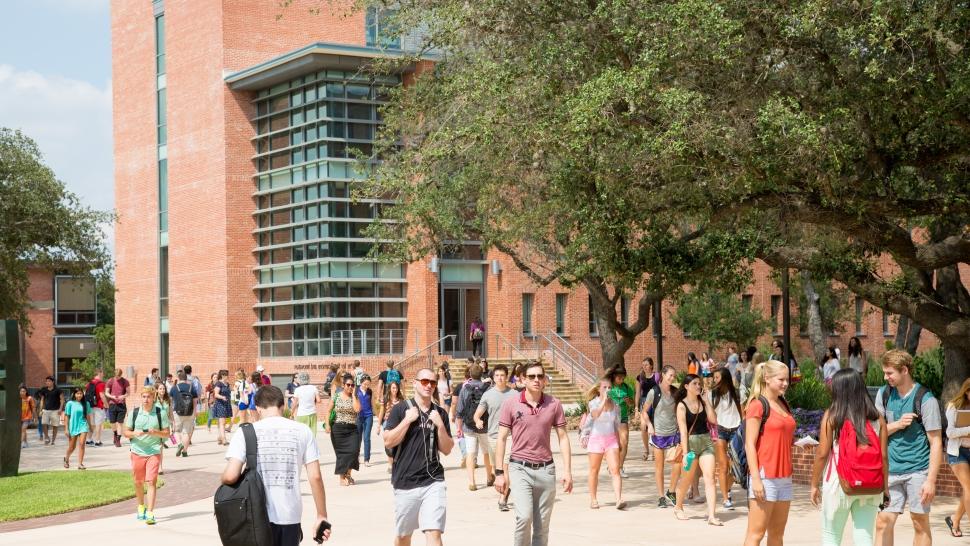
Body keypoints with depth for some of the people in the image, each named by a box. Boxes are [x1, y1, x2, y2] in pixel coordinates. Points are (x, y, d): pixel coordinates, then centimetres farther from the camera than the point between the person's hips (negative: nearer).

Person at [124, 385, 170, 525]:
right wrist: (135, 433, -13)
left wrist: (155, 432, -16)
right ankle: (141, 507, 37)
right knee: (138, 482, 13)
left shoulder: (161, 413, 0)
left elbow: (167, 433, 3)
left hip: (154, 452, -2)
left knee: (151, 482, -11)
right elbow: (125, 432, 8)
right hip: (137, 452, 2)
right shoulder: (134, 413, 3)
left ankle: (150, 514, -14)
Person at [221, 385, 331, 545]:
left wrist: (223, 479, 11)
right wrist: (322, 516, 4)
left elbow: (231, 476, -13)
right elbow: (315, 477, -2)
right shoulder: (302, 431, 1)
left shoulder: (246, 433, -4)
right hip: (291, 515, 1)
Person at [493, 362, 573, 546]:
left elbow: (563, 438, 7)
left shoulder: (554, 404, 4)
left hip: (546, 469, 2)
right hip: (520, 468, -2)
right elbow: (501, 439, 2)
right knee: (524, 517, -19)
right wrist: (499, 473, -3)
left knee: (542, 525, 5)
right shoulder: (511, 404, -1)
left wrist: (567, 471, 0)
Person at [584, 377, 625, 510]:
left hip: (611, 439, 2)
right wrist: (604, 400, -26)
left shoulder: (614, 405, 6)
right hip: (596, 439, -2)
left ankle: (619, 500, -19)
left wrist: (619, 443, 14)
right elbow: (595, 415, -27)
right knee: (594, 470, 8)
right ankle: (593, 499, 21)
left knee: (615, 470, -11)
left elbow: (617, 426, 13)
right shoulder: (593, 403, -4)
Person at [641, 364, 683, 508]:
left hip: (674, 433, 3)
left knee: (678, 463, -6)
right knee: (659, 466, 3)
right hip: (658, 433, -3)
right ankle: (661, 497, 12)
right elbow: (644, 411, 0)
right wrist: (649, 425, -14)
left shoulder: (675, 392, 6)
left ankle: (671, 492, 14)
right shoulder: (654, 392, -7)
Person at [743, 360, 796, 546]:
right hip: (765, 475, -8)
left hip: (784, 476, 8)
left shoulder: (783, 405, 15)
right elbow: (750, 444, -13)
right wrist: (756, 479, -18)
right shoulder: (757, 405, -8)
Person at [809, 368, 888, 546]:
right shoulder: (876, 417, 2)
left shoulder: (831, 416, -5)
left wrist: (814, 484, 5)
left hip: (839, 482, -2)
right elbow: (884, 456, 1)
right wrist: (885, 486, 11)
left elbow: (822, 453, -5)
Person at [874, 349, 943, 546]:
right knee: (883, 523, 0)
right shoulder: (884, 393, 5)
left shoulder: (925, 399, -10)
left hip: (917, 470, -4)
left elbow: (936, 443, -9)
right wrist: (898, 424, -12)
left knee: (920, 524, 4)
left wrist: (931, 480, -15)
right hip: (891, 470, 4)